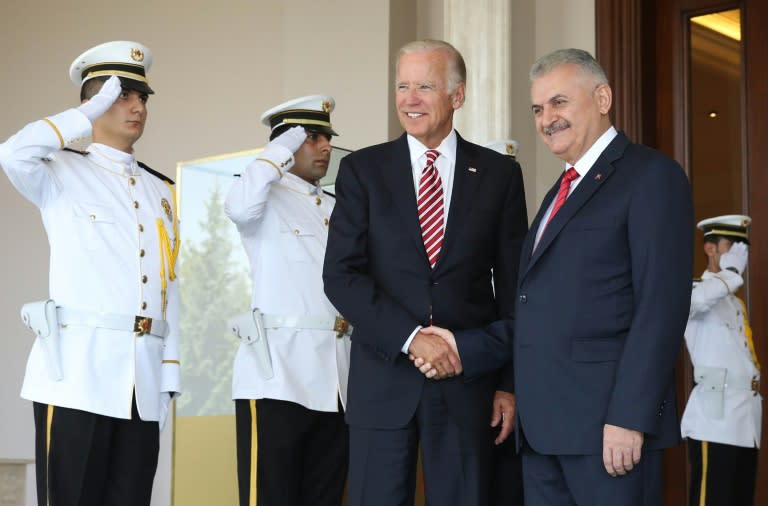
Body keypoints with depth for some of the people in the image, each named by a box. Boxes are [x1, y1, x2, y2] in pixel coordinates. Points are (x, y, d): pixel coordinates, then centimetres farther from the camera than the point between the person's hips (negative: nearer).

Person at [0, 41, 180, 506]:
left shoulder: (163, 190, 19)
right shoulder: (62, 172, 4)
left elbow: (170, 288, 16)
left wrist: (170, 373, 9)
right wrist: (90, 114, -8)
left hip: (143, 379, 5)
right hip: (77, 370, -5)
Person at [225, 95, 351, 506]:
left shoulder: (338, 209, 21)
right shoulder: (267, 199, 3)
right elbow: (239, 207, -23)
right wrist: (285, 147, -11)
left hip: (336, 379, 6)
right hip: (277, 372, -6)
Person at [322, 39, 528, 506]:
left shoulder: (499, 174, 5)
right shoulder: (362, 170, 3)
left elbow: (513, 287, 5)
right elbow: (341, 275, -5)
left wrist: (511, 382, 2)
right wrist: (411, 336, -16)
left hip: (468, 379, 0)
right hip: (384, 377, 0)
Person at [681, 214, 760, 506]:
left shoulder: (736, 302, 25)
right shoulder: (695, 289, -3)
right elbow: (697, 299, -29)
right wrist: (731, 271, -16)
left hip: (746, 420, 8)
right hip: (715, 420, -8)